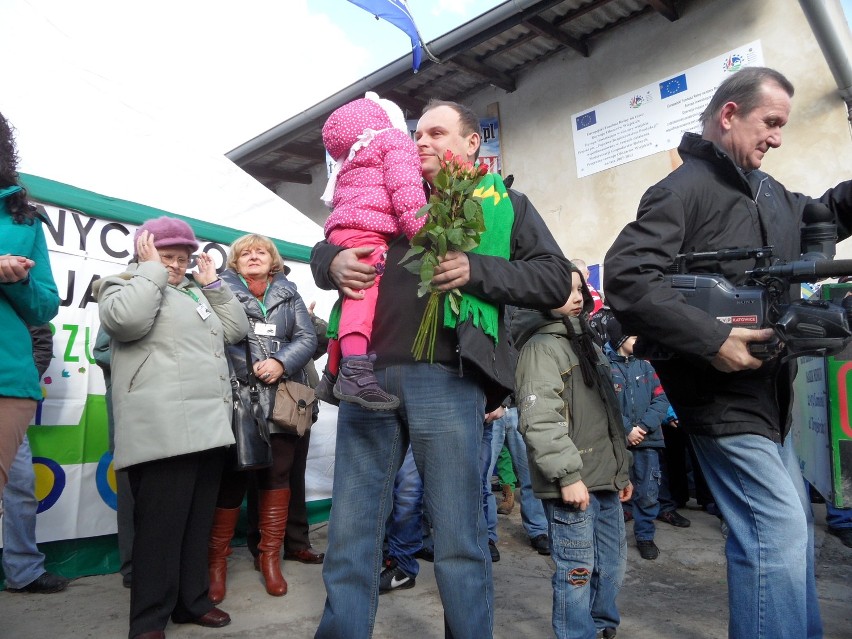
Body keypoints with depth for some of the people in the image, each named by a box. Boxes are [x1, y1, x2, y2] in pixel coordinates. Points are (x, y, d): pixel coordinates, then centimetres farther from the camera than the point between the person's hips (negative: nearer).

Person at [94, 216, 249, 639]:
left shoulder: (195, 292, 25)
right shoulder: (125, 285, 5)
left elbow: (236, 329, 19)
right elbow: (126, 319, -18)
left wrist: (212, 284, 15)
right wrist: (151, 271, -6)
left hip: (208, 426, 7)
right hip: (162, 430, -7)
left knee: (199, 521, 13)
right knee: (161, 524, -3)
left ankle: (191, 601, 25)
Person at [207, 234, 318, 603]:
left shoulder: (288, 294, 15)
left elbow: (308, 338, 6)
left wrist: (281, 363, -11)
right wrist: (245, 373, -16)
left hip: (283, 402, 3)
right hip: (236, 400, -3)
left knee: (278, 476, 7)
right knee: (231, 479, 1)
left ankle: (270, 557, 22)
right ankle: (217, 559, 18)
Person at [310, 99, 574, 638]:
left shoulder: (504, 203, 13)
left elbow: (555, 279, 4)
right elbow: (324, 250, 26)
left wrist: (476, 271, -11)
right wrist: (333, 261, 1)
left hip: (445, 378, -3)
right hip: (368, 373, 4)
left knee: (459, 544, 4)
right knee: (350, 537, 8)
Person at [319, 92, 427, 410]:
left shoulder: (351, 162, 38)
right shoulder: (395, 140, 12)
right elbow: (405, 187, -6)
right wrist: (420, 229, -13)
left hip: (341, 228, 9)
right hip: (365, 230, -9)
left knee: (352, 295, 14)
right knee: (364, 289, -26)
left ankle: (333, 373, 19)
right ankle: (355, 371, -44)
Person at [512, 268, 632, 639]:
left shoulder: (587, 345, 19)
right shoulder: (542, 346, -11)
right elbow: (539, 420, -21)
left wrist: (622, 469, 23)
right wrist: (568, 475, -23)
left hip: (605, 481, 9)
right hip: (573, 484, -9)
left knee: (613, 565, 19)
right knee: (577, 572, 1)